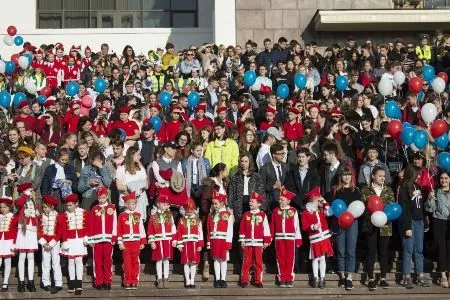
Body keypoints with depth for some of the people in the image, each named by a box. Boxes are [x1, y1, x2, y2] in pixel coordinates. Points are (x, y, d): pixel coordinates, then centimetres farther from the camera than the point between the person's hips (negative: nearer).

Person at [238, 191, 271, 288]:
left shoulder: (262, 215, 3)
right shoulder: (246, 215, 7)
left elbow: (266, 228, 0)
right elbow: (242, 228, 4)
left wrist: (266, 241, -3)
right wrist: (242, 240, -1)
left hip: (258, 243, -1)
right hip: (248, 243, 1)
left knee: (258, 262, 3)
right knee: (246, 262, 2)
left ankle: (258, 281, 9)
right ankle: (244, 280, 7)